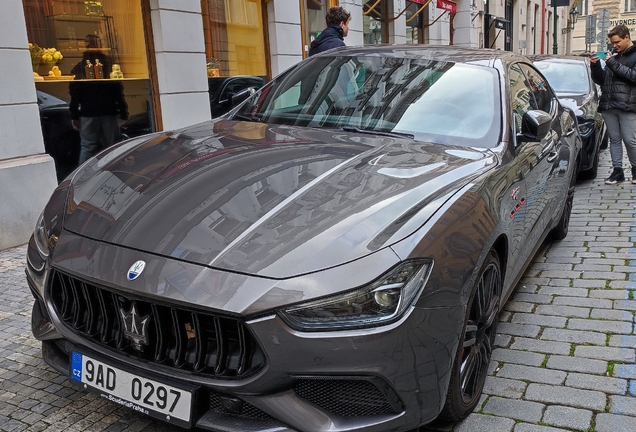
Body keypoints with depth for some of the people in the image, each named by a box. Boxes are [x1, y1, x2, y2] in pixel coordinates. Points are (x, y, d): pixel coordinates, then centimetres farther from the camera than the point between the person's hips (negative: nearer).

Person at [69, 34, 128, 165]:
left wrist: (74, 116, 6)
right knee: (110, 147, 5)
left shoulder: (79, 68, 1)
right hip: (110, 113, 0)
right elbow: (119, 91, -1)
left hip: (88, 114, 0)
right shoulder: (110, 64, 1)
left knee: (87, 148, 2)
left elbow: (74, 95, 1)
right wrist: (123, 113, 2)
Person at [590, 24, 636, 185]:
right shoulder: (614, 55, 17)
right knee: (614, 139, 8)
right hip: (609, 105, 6)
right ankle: (617, 171, 12)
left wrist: (614, 64, -16)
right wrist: (595, 66, 2)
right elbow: (601, 80, 19)